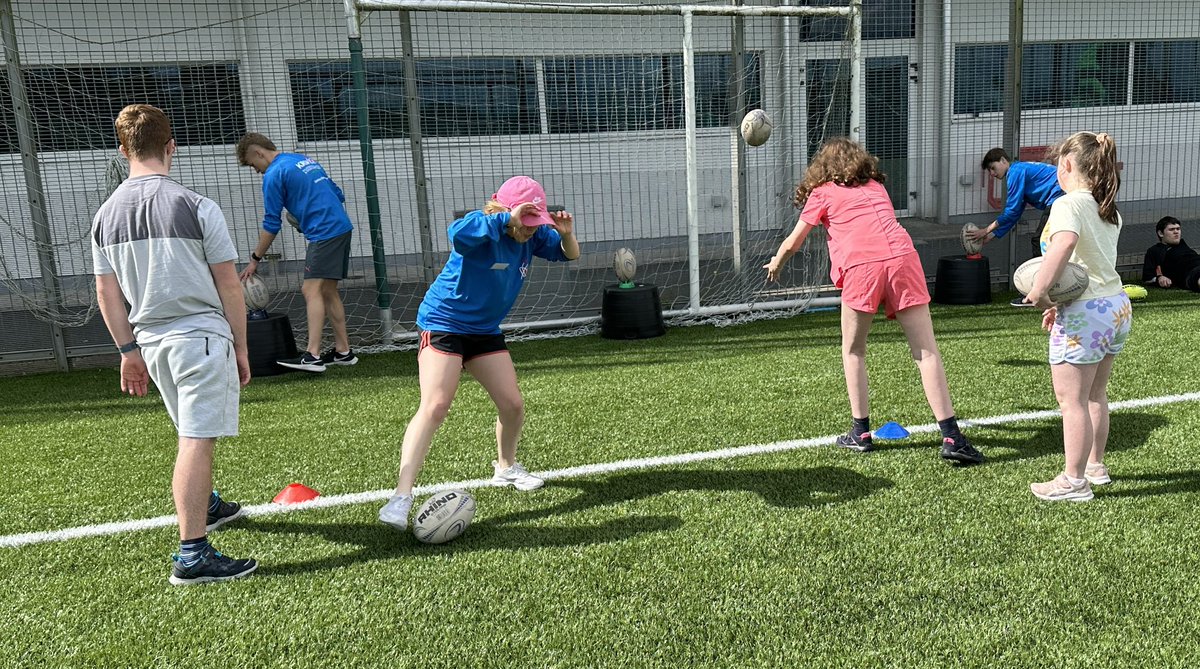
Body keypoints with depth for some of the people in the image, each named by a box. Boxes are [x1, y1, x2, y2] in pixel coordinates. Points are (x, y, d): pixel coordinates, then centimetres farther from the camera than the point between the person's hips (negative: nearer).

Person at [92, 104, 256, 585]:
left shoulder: (105, 214, 5)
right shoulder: (195, 206, -10)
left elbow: (107, 294, 8)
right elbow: (228, 286, -8)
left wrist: (129, 351, 15)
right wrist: (241, 347, 0)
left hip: (150, 341, 6)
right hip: (200, 335, -6)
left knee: (193, 434, 24)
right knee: (197, 441, -5)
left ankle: (207, 506, 43)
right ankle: (192, 555, -4)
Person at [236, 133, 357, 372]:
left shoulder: (274, 175, -5)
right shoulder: (305, 160, 20)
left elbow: (271, 223, -4)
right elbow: (338, 195, 22)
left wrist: (255, 259, 4)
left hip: (323, 233, -9)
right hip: (342, 227, 9)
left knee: (312, 290, -11)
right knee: (328, 291, 12)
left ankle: (312, 356, -18)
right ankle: (343, 351, 14)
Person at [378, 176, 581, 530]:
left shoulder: (533, 236, -3)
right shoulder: (482, 226, -22)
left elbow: (568, 254, 7)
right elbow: (458, 234, -45)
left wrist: (566, 233, -15)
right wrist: (506, 219, -46)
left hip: (485, 330, 7)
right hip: (444, 324, -7)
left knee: (513, 405, 6)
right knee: (434, 407, -19)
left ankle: (505, 468, 34)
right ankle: (401, 496, -19)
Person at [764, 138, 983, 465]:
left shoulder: (823, 193, 17)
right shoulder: (875, 184, 29)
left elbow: (793, 243, 21)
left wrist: (775, 264, 40)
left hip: (861, 266, -3)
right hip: (902, 257, 3)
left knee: (853, 350, 16)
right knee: (926, 351, 2)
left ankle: (861, 432, 17)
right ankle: (951, 437, -3)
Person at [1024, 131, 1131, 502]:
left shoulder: (1069, 205, -16)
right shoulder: (1109, 210, 12)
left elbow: (1064, 241, -37)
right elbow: (1093, 259, 14)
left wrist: (1038, 293, -34)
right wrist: (1061, 302, 11)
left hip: (1084, 314, -9)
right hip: (1117, 305, 9)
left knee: (1072, 401, 1)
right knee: (1095, 394, 22)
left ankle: (1074, 481, 10)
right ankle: (1095, 465, 36)